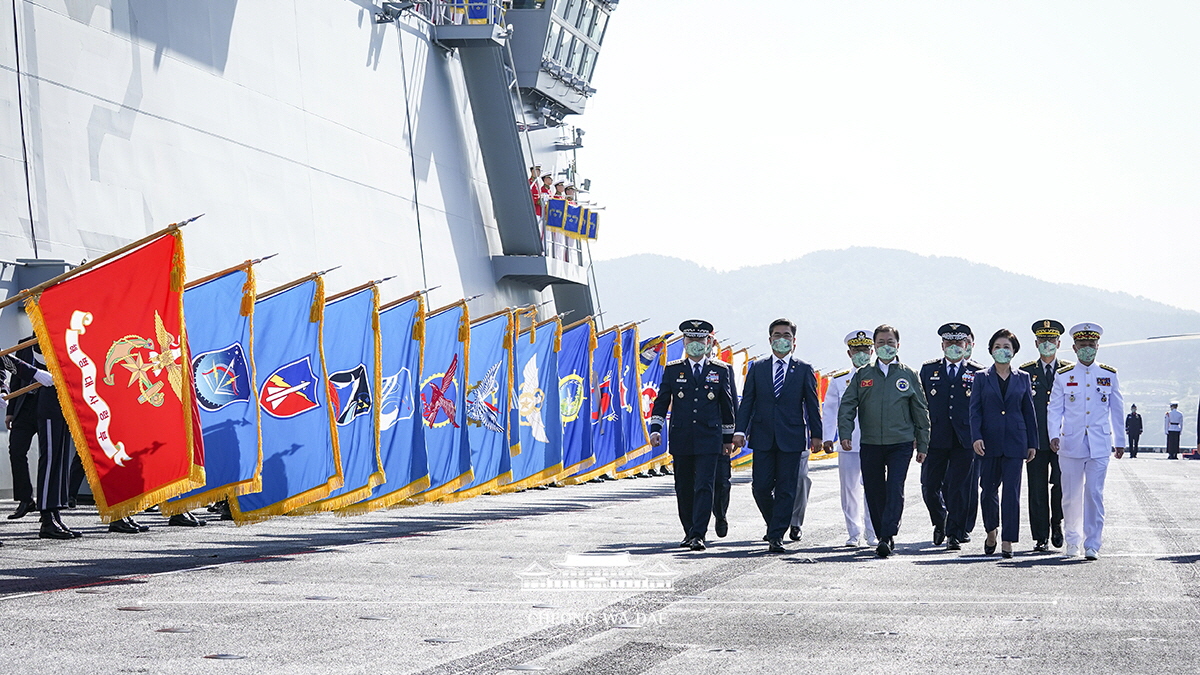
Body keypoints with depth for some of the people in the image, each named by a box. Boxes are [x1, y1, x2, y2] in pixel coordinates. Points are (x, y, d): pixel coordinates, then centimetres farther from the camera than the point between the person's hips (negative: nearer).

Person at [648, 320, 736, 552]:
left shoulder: (721, 371, 7)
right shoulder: (672, 370, 7)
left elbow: (727, 406, 12)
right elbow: (661, 402, 8)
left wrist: (728, 438, 13)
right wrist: (655, 429, -4)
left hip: (709, 440, -2)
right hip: (681, 440, 2)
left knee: (704, 487, -10)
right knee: (684, 489, 8)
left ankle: (698, 535, -13)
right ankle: (689, 532, 23)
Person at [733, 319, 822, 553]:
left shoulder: (804, 370, 6)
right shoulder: (757, 368, 10)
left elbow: (812, 404, 6)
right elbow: (747, 402, 8)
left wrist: (816, 434, 1)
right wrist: (740, 430, -2)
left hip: (792, 438, -1)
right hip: (763, 437, 1)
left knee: (786, 488, -3)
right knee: (761, 487, -1)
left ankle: (776, 536, 1)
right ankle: (774, 524, 23)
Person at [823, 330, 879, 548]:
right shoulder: (839, 380, 9)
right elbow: (829, 410, 10)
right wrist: (827, 437, 1)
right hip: (848, 443, 1)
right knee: (850, 489, 4)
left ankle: (873, 534, 6)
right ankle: (853, 533, 14)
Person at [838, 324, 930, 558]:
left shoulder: (908, 376, 8)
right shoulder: (862, 375, 9)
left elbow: (921, 411, 11)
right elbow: (847, 406, 5)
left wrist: (922, 444, 9)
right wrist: (845, 433, -9)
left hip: (900, 444, -2)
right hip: (869, 444, 2)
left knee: (895, 489, -13)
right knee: (874, 492, 4)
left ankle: (887, 537, -15)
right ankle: (884, 538, 15)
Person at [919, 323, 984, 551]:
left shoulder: (978, 373, 5)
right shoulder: (929, 369, 10)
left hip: (965, 441, -2)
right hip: (935, 440, 2)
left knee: (960, 488, -2)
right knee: (929, 486, 3)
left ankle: (955, 534, 8)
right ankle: (940, 523, 29)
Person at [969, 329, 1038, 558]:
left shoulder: (1023, 378, 10)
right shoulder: (981, 378, 7)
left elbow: (1029, 412, 10)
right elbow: (975, 410, 1)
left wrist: (1032, 443, 6)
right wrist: (976, 437, -13)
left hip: (1015, 442, 0)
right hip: (989, 442, 0)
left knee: (1011, 492, -5)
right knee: (989, 489, 7)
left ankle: (1007, 541, -3)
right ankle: (991, 531, 29)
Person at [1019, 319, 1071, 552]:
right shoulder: (1025, 372, 9)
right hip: (1035, 441, 1)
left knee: (1061, 483, -12)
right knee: (1037, 489, 0)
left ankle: (1057, 523, 13)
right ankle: (1041, 537, 8)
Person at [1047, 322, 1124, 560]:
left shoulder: (1109, 375, 7)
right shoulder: (1063, 376, 5)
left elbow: (1117, 410, 12)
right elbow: (1055, 409, 3)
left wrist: (1120, 441, 12)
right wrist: (1054, 435, -12)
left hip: (1099, 445, 0)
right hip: (1071, 443, 0)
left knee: (1094, 494, -8)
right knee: (1071, 495, 5)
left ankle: (1092, 544, -4)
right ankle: (1072, 539, 22)